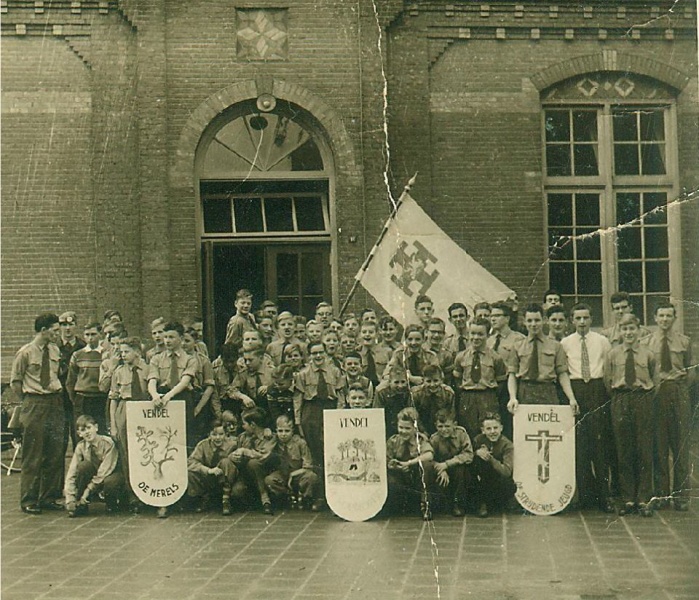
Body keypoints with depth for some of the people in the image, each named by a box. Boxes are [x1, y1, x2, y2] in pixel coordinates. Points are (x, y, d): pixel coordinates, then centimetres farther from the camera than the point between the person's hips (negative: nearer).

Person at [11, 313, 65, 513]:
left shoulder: (55, 351, 10)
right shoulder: (25, 353, -6)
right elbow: (15, 381, 0)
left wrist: (58, 397, 12)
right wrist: (27, 402, -2)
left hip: (55, 403, 6)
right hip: (34, 405, -6)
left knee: (55, 453, 6)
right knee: (33, 455, -3)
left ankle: (48, 497, 16)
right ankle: (29, 500, 5)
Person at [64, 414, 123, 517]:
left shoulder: (108, 443, -21)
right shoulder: (80, 447, -10)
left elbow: (104, 471, -25)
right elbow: (71, 474, -13)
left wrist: (88, 490, -28)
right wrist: (70, 500, -23)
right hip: (93, 479, 3)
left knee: (110, 481, -39)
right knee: (83, 465, -27)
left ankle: (112, 504, -4)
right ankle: (81, 506, -15)